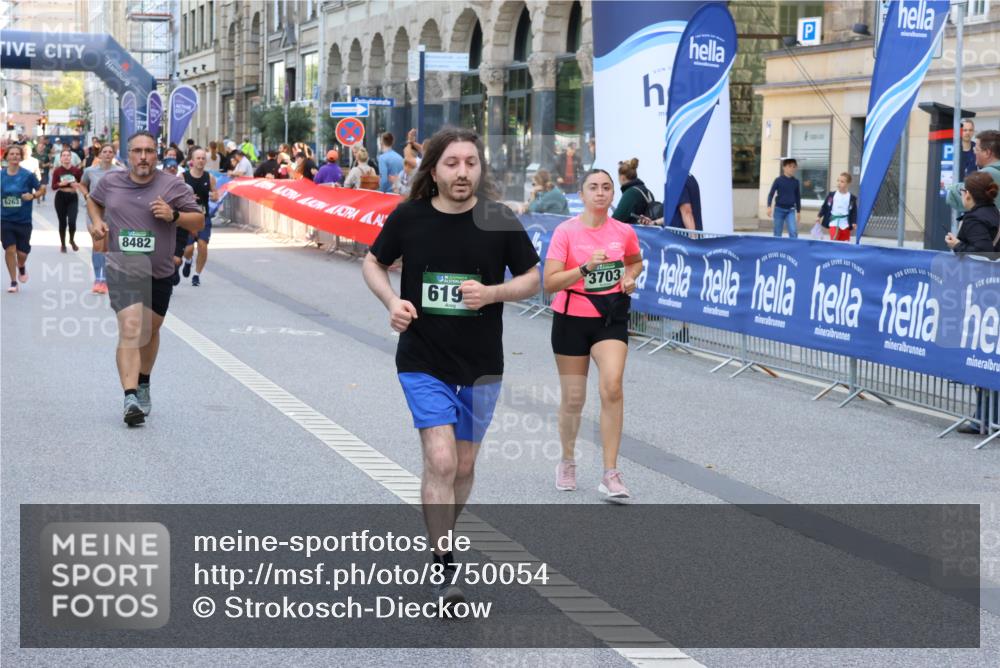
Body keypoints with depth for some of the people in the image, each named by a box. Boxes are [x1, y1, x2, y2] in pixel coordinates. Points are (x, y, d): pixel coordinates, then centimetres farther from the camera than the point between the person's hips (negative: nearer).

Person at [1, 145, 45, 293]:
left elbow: (42, 189, 0)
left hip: (24, 220, -1)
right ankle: (13, 282, 9)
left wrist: (33, 196, -17)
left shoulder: (28, 175, -8)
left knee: (22, 252, 3)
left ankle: (21, 267, 40)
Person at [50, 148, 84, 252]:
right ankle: (63, 244, 22)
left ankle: (72, 240, 16)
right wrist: (60, 184, -23)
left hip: (73, 198, 0)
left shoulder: (76, 170, -2)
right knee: (62, 222, 5)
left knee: (72, 221, -13)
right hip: (60, 198, 0)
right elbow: (53, 187, -4)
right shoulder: (57, 171, -4)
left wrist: (77, 186, -15)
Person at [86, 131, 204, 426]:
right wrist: (97, 222, 3)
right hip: (122, 271, -2)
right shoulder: (110, 182, 1)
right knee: (130, 329, -19)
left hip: (159, 274, 2)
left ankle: (143, 385, 42)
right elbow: (93, 200, 23)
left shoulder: (173, 186, -4)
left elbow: (199, 220, -1)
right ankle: (130, 399, -28)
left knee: (150, 331, 17)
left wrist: (174, 216, -19)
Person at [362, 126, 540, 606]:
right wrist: (392, 301, -11)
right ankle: (443, 569, -6)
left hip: (481, 365, 2)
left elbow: (532, 278, 2)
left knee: (463, 465, 14)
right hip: (422, 361, -2)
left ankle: (443, 540, 38)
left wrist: (492, 292, -17)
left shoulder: (499, 221, -7)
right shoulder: (408, 218, -7)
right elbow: (374, 263, 9)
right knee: (440, 461, -14)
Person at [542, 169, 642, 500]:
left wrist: (629, 277, 1)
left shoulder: (624, 232, 0)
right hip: (572, 318, -1)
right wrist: (586, 267, -28)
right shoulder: (566, 231, -10)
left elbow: (636, 261, 22)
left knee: (612, 386, -18)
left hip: (611, 317, 1)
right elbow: (549, 283, -17)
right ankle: (567, 463, 33)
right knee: (573, 399, 7)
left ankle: (610, 474, -13)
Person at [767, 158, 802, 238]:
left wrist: (798, 211, 15)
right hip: (779, 209, -2)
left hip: (790, 210, 2)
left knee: (794, 232, -14)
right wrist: (769, 207, -16)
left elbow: (798, 197, 13)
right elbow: (771, 194, -4)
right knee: (777, 234, 5)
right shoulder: (778, 180, -4)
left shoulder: (796, 182, 5)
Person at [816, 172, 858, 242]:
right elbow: (825, 207, 8)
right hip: (834, 223, 0)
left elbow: (854, 211, -2)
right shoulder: (831, 195, 0)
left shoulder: (852, 198, -3)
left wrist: (854, 223, -10)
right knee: (834, 241, -13)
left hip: (845, 224, 0)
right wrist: (819, 216, 3)